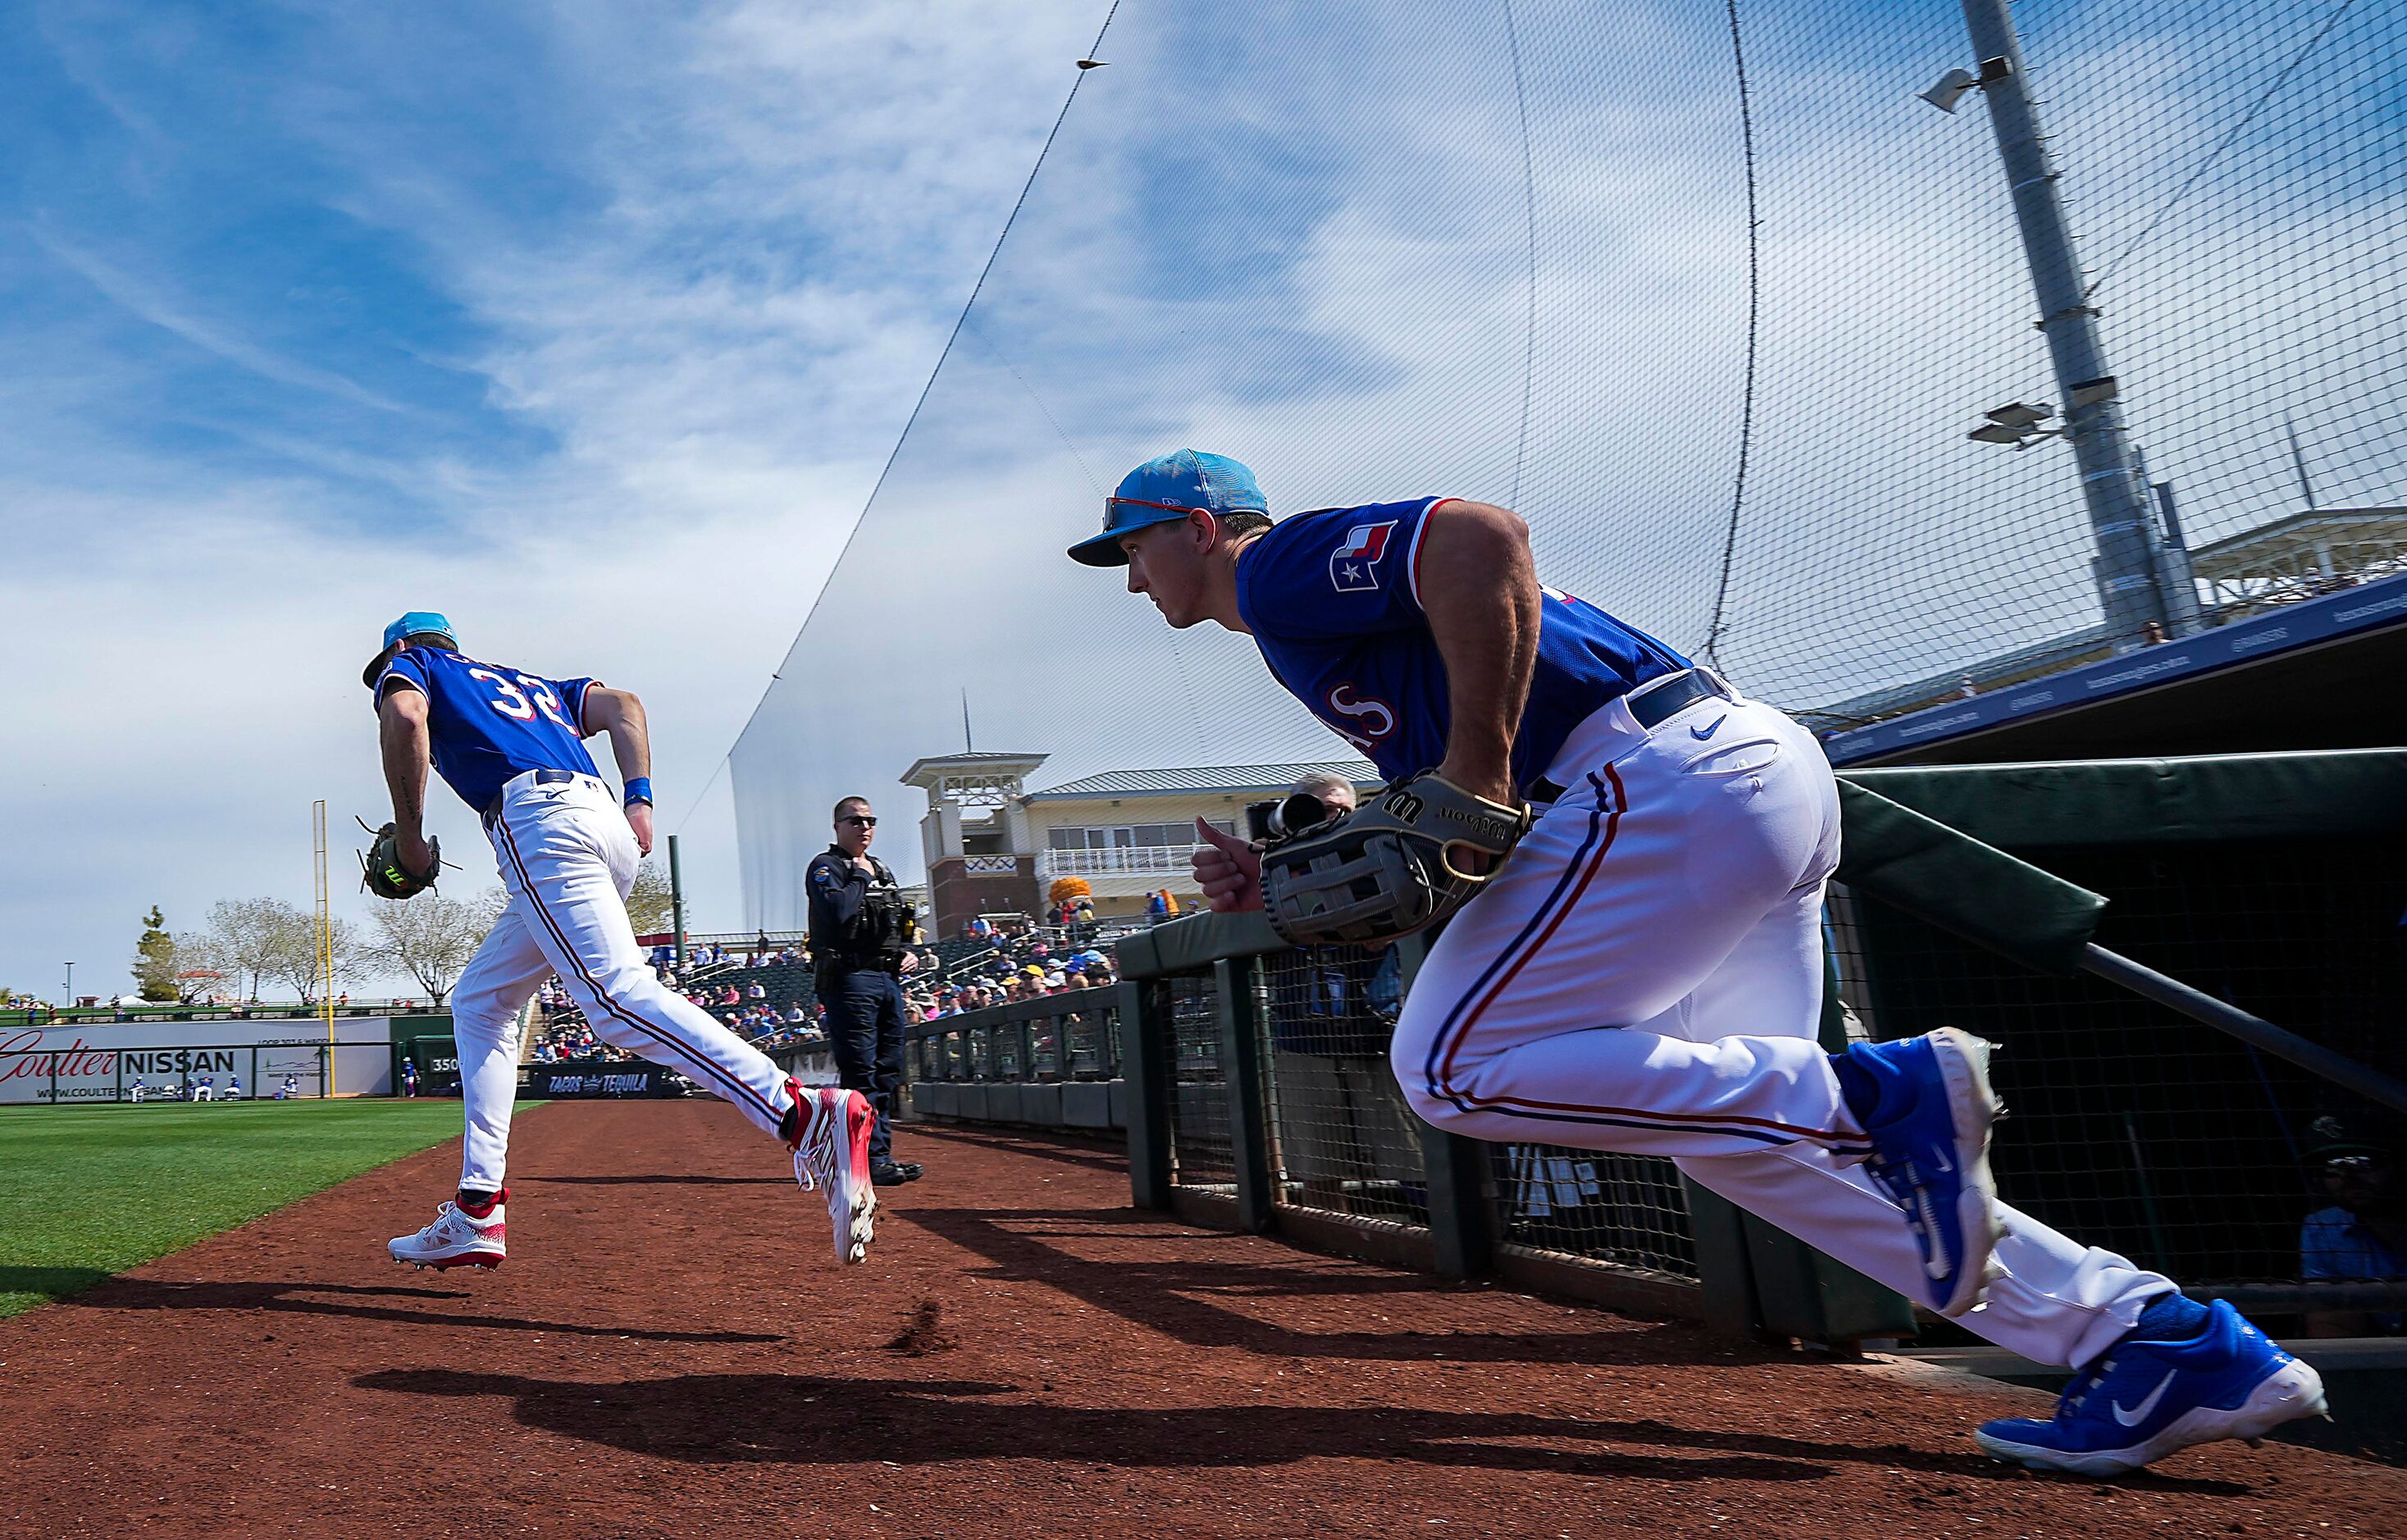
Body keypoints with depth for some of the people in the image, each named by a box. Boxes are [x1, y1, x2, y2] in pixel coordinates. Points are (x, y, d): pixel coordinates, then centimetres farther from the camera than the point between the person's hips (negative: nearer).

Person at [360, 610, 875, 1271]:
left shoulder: (408, 665, 20)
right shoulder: (526, 680, 37)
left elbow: (405, 717, -5)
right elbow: (622, 704, 21)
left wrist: (409, 837, 2)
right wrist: (638, 797, 9)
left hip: (540, 825, -8)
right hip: (608, 824, 8)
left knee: (619, 999, -23)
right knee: (479, 1002, 19)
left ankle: (808, 1117, -41)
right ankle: (477, 1214, 13)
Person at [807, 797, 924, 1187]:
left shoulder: (882, 871, 22)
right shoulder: (825, 867, -2)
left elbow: (902, 921, 29)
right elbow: (837, 912, -21)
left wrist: (908, 951, 10)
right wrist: (861, 877, -9)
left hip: (889, 979, 8)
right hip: (851, 977, -8)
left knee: (888, 1071, 10)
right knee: (861, 1072, -11)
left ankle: (881, 1153, 17)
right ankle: (872, 1160, -11)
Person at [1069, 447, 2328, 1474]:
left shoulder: (1286, 563, 0)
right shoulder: (1300, 628, 29)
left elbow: (1485, 538, -20)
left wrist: (1477, 773, -17)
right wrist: (1285, 885, 14)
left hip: (1673, 775, -11)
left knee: (1455, 1066, -9)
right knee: (1717, 1116, 11)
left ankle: (1882, 1092, -12)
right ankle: (2164, 1340, 9)